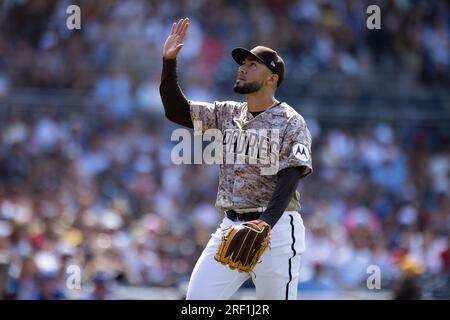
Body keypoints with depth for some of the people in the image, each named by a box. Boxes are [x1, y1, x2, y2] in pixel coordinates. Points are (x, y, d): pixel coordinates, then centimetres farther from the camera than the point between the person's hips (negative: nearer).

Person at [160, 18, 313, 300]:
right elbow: (176, 111, 9)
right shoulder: (227, 114, 13)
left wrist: (266, 222, -29)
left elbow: (290, 178, -15)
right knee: (198, 298, -4)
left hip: (276, 227, -6)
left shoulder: (290, 122, -5)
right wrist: (169, 62, -4)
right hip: (230, 227, 6)